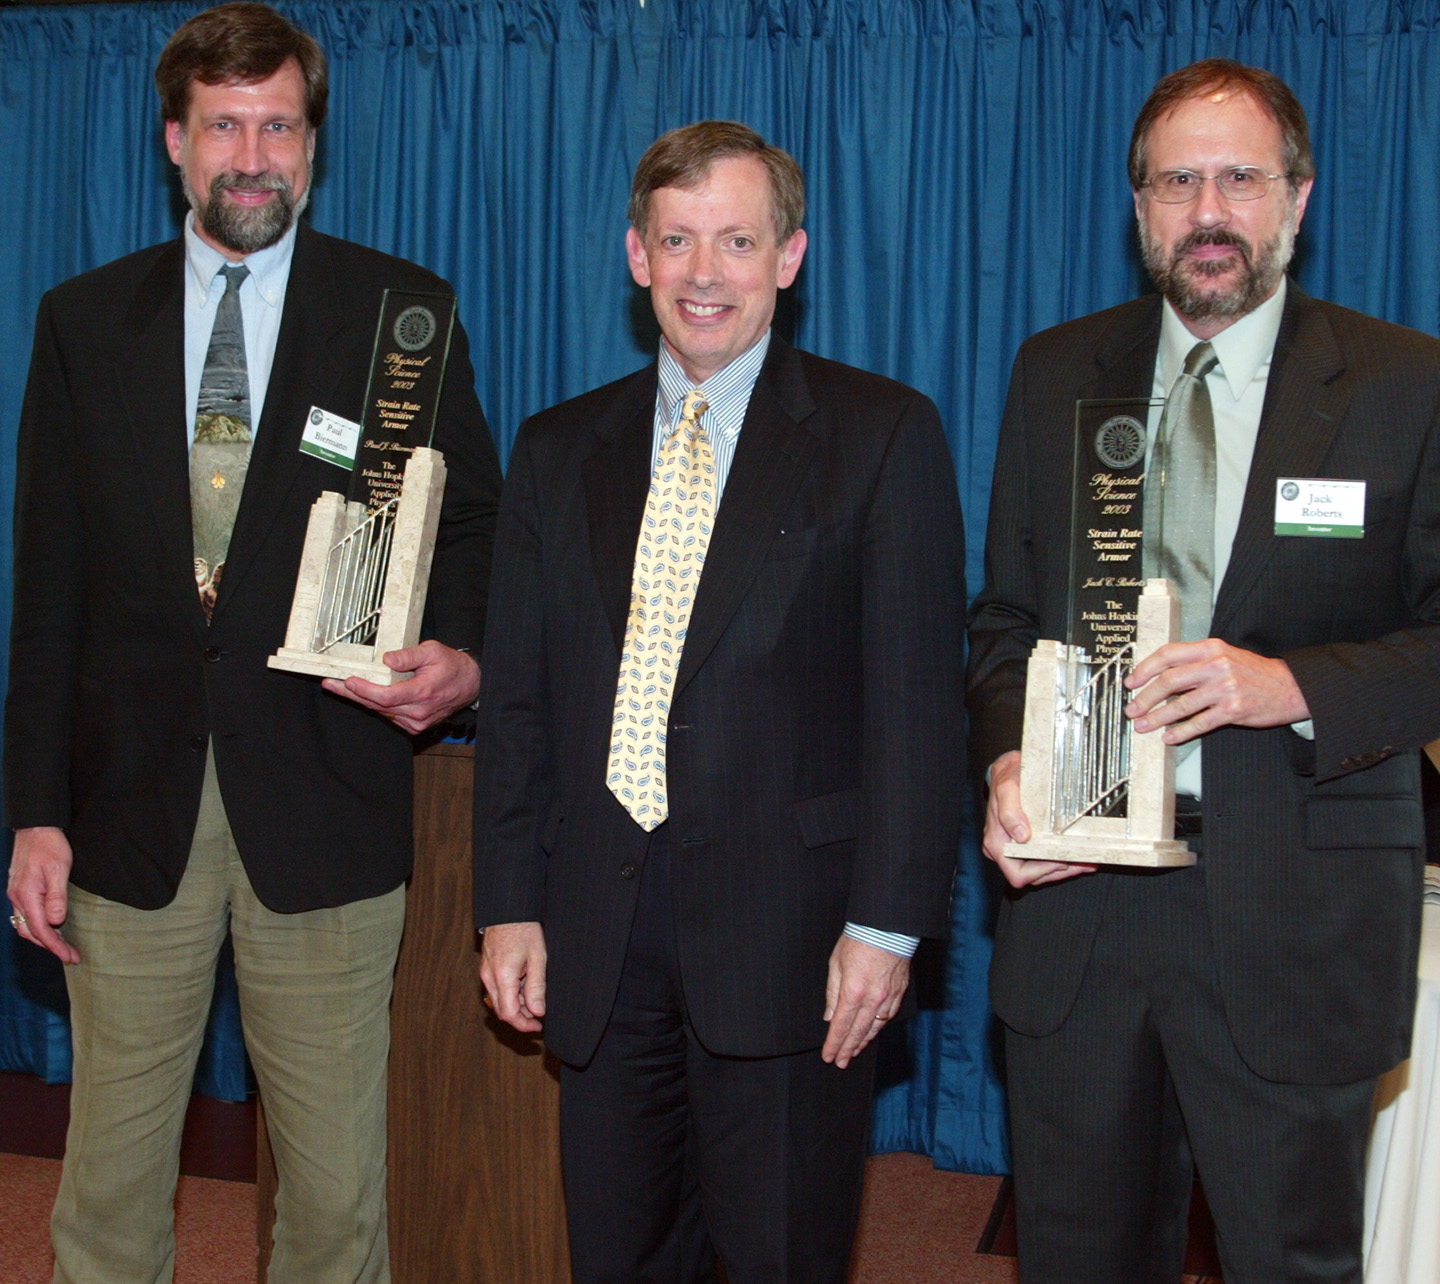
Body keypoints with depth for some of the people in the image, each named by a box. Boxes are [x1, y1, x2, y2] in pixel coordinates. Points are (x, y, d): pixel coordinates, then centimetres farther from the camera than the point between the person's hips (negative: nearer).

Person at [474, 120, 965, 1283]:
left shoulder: (883, 436, -1)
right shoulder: (559, 449, 11)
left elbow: (915, 698, -6)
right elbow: (518, 696, 10)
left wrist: (887, 922, -12)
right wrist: (510, 903, 5)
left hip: (788, 927, -3)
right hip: (599, 931, 4)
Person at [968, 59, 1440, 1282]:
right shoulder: (1056, 374, 8)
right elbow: (1006, 612, 10)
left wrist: (1292, 684, -22)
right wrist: (1006, 764, -9)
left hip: (1292, 917, -2)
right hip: (1076, 888, 3)